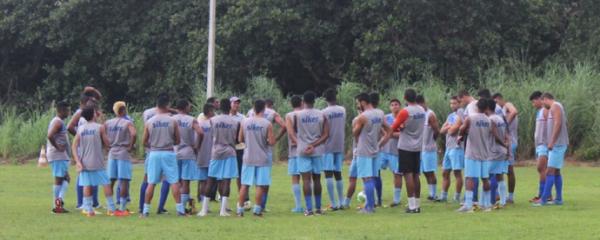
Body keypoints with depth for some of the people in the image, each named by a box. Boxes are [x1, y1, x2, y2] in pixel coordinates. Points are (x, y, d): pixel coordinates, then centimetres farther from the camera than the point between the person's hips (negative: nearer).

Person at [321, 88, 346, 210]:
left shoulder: (324, 112, -11)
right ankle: (341, 202, 15)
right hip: (340, 146, 5)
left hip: (328, 146, -5)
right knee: (338, 174, 15)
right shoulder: (342, 110, 5)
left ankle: (333, 204, -11)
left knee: (329, 174, -5)